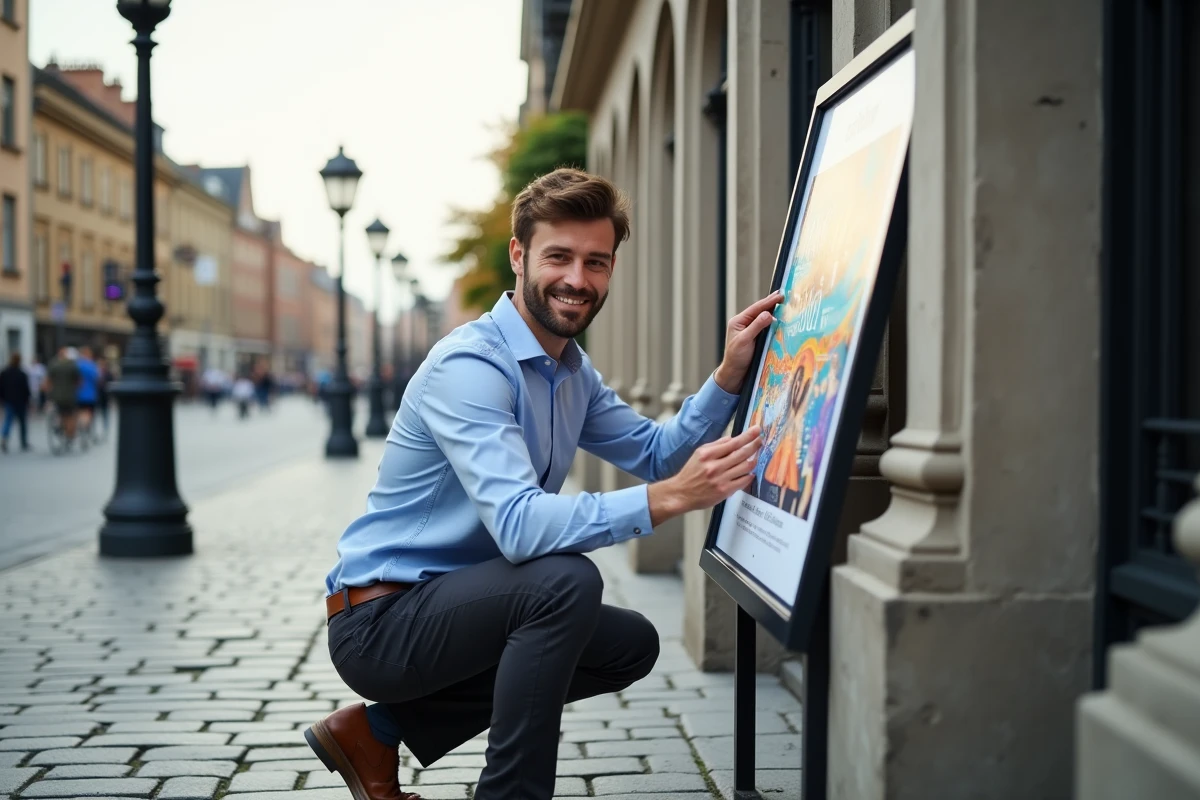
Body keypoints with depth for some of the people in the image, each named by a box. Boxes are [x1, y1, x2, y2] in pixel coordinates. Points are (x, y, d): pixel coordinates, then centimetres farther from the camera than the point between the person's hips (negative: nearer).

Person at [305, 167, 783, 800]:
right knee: (565, 579, -29)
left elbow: (655, 452, 5)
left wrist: (730, 373, -9)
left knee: (631, 645, 11)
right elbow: (519, 524, -35)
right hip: (379, 622, -9)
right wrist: (671, 498, -44)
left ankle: (384, 730, 9)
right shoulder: (470, 366, -23)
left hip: (458, 603, 10)